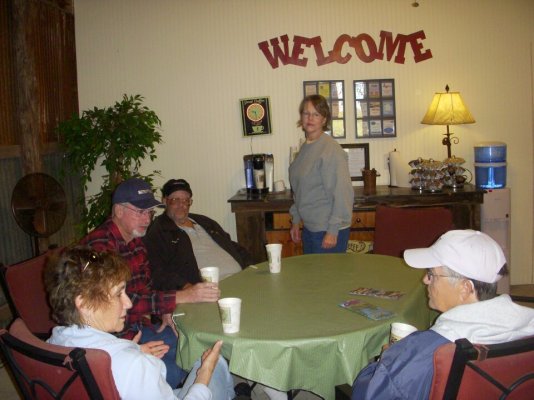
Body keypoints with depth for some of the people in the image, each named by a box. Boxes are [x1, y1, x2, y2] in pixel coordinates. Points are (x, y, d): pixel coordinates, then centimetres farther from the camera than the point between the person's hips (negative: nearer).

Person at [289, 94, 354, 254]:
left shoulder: (331, 150, -17)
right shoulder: (305, 148, 9)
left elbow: (342, 194, -19)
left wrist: (332, 231, -19)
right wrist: (296, 221, 17)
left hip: (329, 230, -8)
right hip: (310, 227, 8)